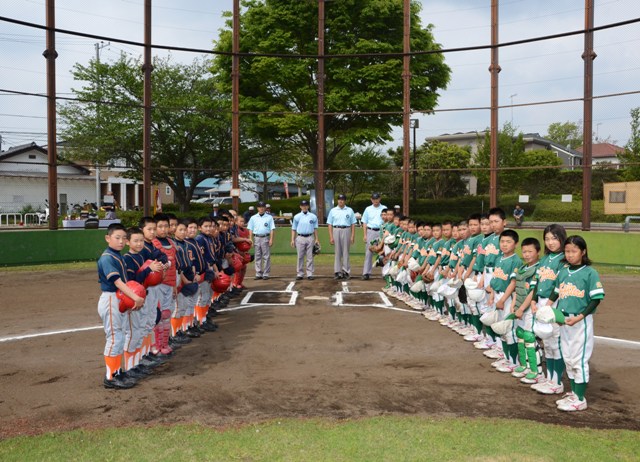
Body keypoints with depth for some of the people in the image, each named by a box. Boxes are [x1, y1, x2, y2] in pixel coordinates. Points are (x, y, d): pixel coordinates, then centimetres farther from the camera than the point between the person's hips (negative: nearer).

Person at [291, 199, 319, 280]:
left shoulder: (313, 216, 8)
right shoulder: (297, 217, 7)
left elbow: (315, 228, 10)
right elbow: (294, 229, 7)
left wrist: (316, 239, 3)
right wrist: (292, 240, 0)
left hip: (310, 238, 0)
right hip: (300, 238, 0)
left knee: (310, 257, 2)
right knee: (300, 257, 2)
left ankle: (310, 274, 5)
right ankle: (299, 274, 7)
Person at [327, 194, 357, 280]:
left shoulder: (350, 210, 10)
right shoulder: (333, 211, 11)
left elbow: (353, 224, 7)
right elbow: (330, 225, 7)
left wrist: (352, 236, -3)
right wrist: (331, 237, -2)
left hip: (346, 231, 0)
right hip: (336, 231, 1)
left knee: (346, 252, 0)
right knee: (337, 252, 1)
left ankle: (346, 271, 5)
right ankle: (337, 272, 4)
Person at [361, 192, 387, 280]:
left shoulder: (384, 209, 6)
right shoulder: (368, 209, 11)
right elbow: (364, 223, 11)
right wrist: (364, 235, 2)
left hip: (381, 232, -1)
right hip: (370, 231, 1)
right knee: (369, 252, -2)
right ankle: (366, 273, -2)